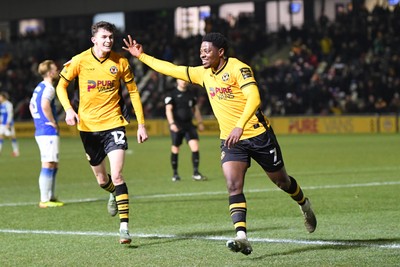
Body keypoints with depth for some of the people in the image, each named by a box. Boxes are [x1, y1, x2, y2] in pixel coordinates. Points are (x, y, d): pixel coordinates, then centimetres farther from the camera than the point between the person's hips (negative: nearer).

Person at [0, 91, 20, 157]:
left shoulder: (8, 104, -13)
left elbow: (10, 114, -17)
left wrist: (8, 124, -21)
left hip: (8, 124, -8)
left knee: (12, 137, -1)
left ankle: (16, 151, 6)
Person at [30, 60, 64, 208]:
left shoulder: (39, 88, 17)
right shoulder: (48, 88, -13)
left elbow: (31, 106, 29)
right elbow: (45, 106, -28)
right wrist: (53, 123, -17)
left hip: (40, 131, 10)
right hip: (49, 132, -10)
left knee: (53, 165, 16)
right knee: (48, 165, -8)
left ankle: (51, 197, 20)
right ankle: (44, 200, -9)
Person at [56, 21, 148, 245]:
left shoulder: (120, 62, -4)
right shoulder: (80, 61, -5)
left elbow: (133, 92, 6)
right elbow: (61, 86, 5)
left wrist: (141, 124, 2)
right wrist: (68, 109, -13)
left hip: (113, 124, -2)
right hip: (88, 126, 2)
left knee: (117, 176, -16)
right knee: (102, 179, 13)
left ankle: (124, 227, -16)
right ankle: (114, 194, 49)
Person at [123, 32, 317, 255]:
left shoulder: (237, 68, -15)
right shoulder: (203, 73, 7)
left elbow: (254, 98, -27)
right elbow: (172, 69, 17)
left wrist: (239, 126, -39)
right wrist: (141, 56, 18)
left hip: (258, 135, -5)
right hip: (230, 140, 5)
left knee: (281, 180, 12)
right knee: (233, 186, -16)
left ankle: (304, 205, 43)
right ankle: (242, 237, -25)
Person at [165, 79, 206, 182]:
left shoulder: (191, 94, 13)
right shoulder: (172, 94, -2)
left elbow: (195, 109, 22)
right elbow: (168, 110, -10)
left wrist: (200, 122, 18)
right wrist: (171, 123, -23)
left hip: (189, 125, 4)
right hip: (177, 126, -3)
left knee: (195, 146, -11)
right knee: (175, 149, 2)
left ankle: (196, 173, -9)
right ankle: (175, 174, 16)